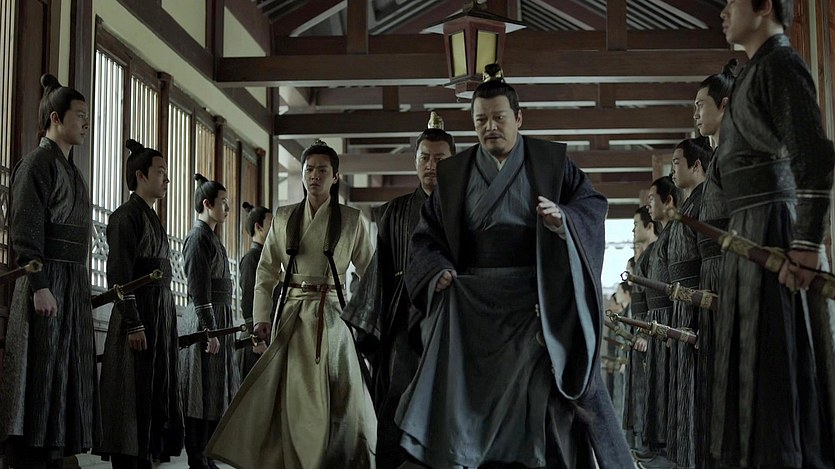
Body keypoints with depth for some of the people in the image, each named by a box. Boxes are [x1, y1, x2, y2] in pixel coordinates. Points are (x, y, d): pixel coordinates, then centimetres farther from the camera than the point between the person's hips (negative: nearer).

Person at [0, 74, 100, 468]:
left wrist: (81, 288, 18)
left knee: (66, 374, 8)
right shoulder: (38, 162, -5)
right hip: (48, 280, -9)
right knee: (40, 373, -9)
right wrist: (39, 285, -21)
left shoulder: (70, 170, 21)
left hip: (74, 284, 9)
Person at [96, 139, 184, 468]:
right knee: (134, 400, -7)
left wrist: (166, 325, 18)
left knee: (155, 401, 8)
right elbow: (119, 276, -15)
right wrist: (134, 325, -20)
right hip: (139, 318, -9)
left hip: (162, 319, 9)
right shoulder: (126, 216, -7)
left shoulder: (152, 219, 20)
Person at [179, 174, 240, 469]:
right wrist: (210, 332, -21)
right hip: (206, 321, -10)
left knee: (215, 391, 12)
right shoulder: (198, 237, -11)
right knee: (203, 393, -5)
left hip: (219, 319, 10)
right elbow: (199, 290, -17)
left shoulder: (211, 237, 18)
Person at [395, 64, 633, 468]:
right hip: (476, 305, 2)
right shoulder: (453, 173, 11)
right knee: (477, 400, -3)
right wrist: (439, 272, -10)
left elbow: (593, 205, 2)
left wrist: (563, 218, -20)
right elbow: (426, 237, 10)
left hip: (542, 299, -1)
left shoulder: (551, 160, 7)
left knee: (554, 388, -7)